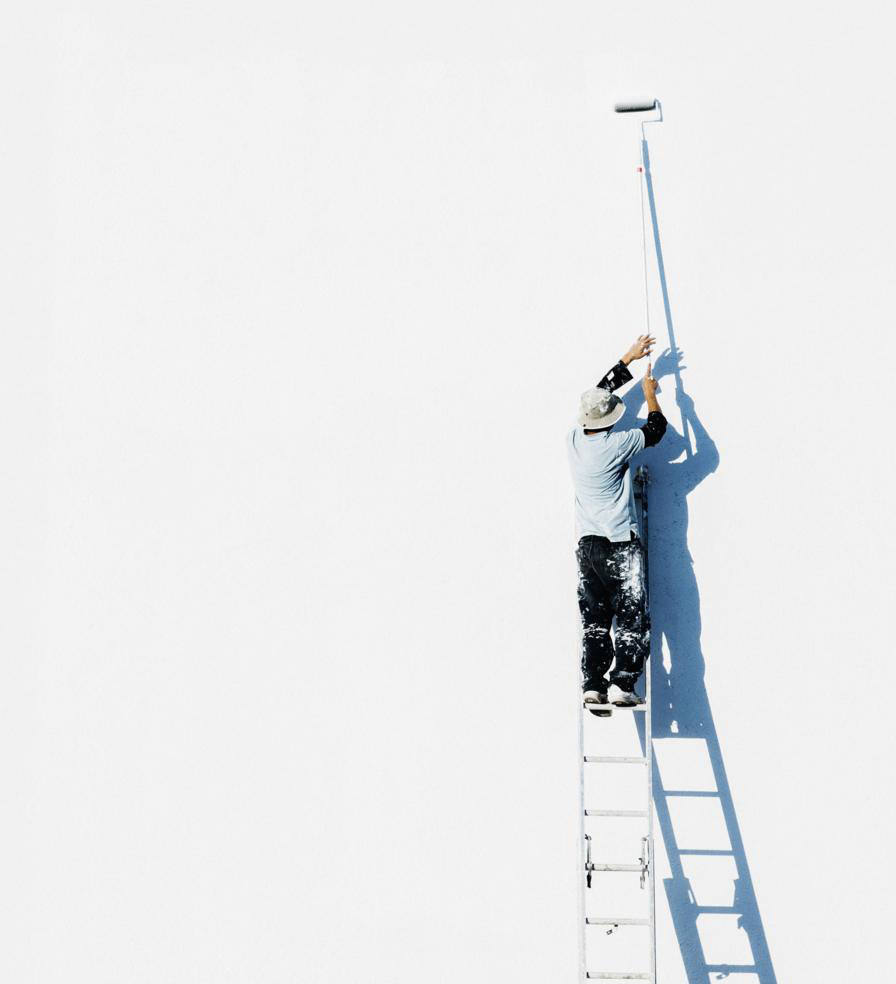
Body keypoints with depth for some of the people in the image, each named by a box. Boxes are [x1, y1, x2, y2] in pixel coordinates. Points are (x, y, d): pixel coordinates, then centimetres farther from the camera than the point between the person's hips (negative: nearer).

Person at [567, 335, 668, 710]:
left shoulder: (574, 439, 5)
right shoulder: (615, 445, -13)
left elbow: (602, 390, 19)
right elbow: (656, 429, 2)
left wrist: (629, 359, 27)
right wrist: (650, 393, 16)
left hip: (587, 543, 6)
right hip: (619, 543, -6)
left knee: (595, 619, 7)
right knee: (632, 614, -4)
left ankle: (593, 686, 1)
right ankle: (622, 683, -13)